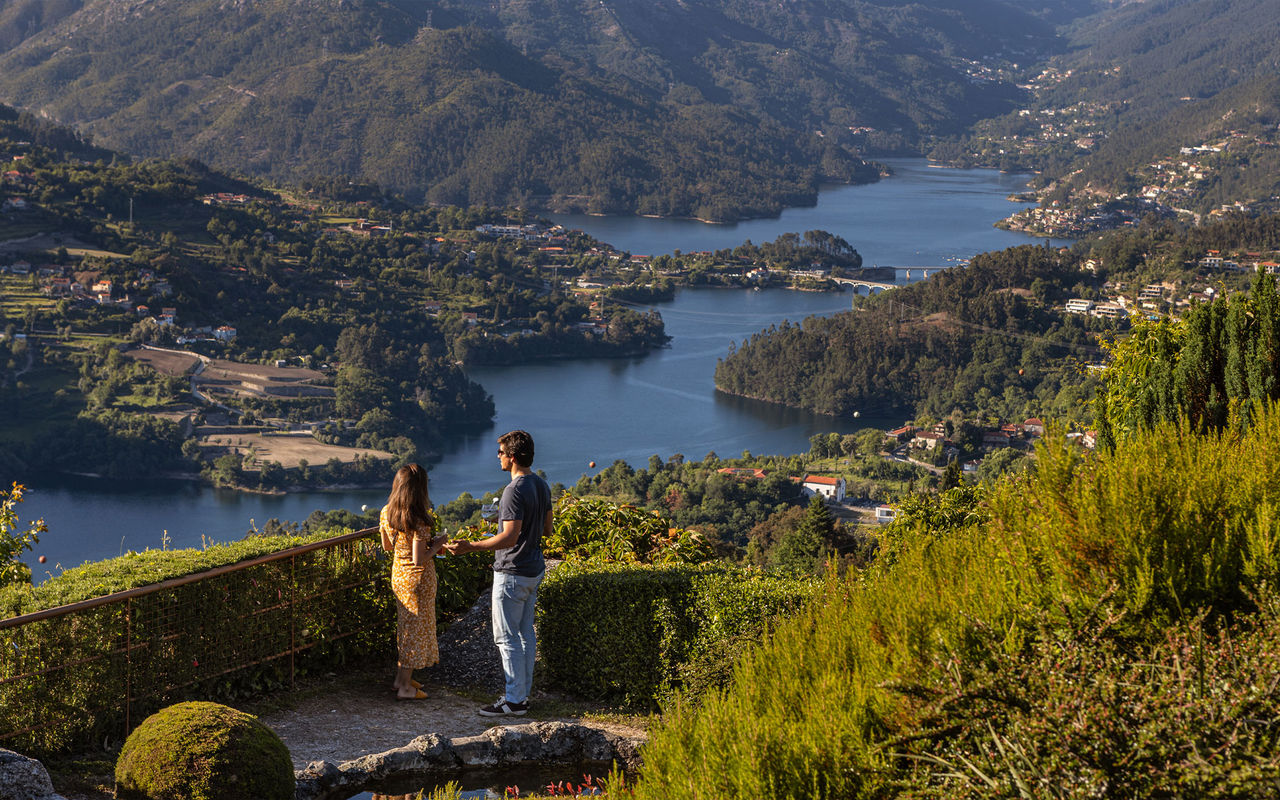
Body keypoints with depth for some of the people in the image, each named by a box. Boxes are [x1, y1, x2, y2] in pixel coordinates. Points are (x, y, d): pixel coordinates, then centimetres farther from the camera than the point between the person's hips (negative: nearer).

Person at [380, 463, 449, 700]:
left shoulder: (386, 513, -4)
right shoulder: (420, 520, -26)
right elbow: (419, 559, -25)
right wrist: (436, 544, -10)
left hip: (398, 572, 7)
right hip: (418, 577, -7)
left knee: (405, 626, 22)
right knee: (417, 628, 6)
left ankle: (400, 678, 32)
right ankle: (405, 687, 12)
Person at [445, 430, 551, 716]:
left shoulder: (515, 491, -21)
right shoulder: (542, 486, 7)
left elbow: (510, 537, -27)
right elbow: (546, 527, 16)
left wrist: (470, 547, -28)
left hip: (512, 573, -10)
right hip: (534, 570, 10)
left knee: (506, 637, -3)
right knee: (525, 632, 14)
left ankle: (513, 700, -1)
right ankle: (523, 694, 20)